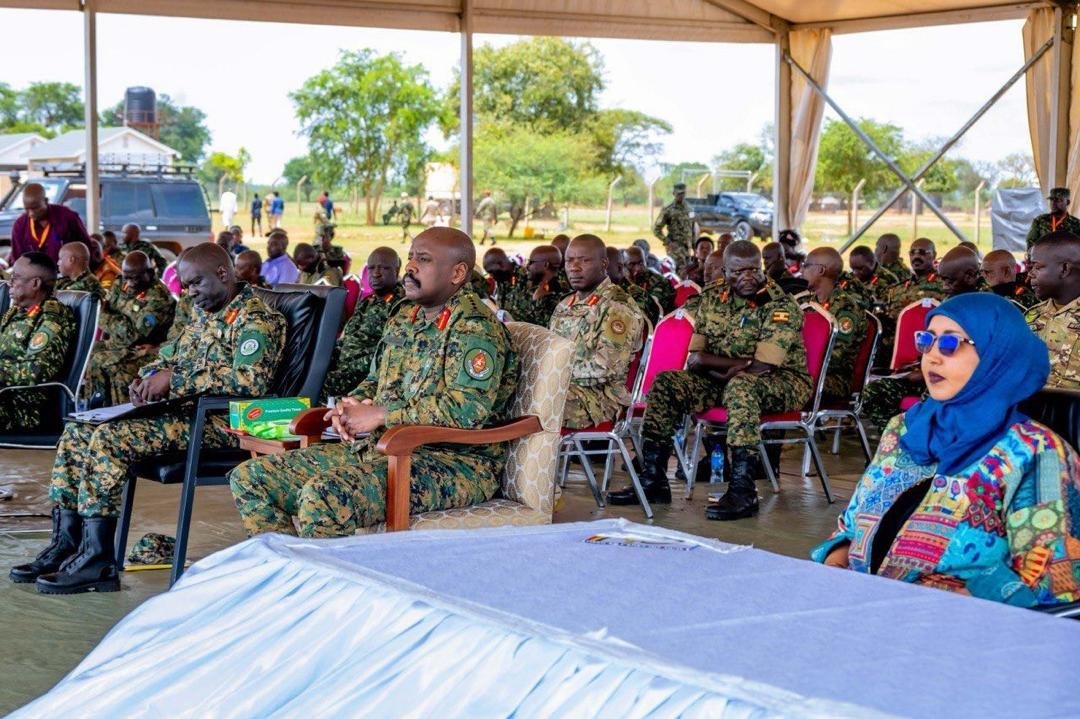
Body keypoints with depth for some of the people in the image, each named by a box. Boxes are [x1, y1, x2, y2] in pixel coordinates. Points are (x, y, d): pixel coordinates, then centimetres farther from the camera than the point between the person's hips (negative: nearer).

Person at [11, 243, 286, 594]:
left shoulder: (255, 319, -10)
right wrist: (149, 377, 2)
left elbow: (249, 380, -25)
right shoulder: (204, 316, 20)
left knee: (108, 437, -26)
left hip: (219, 421, -10)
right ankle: (65, 545, -1)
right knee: (77, 430, 1)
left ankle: (98, 561, -23)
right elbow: (167, 357, 28)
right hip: (183, 411, 10)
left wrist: (174, 378, -21)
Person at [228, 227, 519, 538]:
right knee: (248, 478, 0)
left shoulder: (475, 328, -11)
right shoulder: (404, 317, 17)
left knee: (323, 497, -35)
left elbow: (467, 409, -24)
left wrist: (379, 414, -16)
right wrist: (350, 406, 3)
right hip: (378, 447, 9)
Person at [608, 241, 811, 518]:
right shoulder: (712, 299, 5)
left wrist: (711, 361, -14)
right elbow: (695, 359, 0)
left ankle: (742, 492, -42)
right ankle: (653, 481, -11)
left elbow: (761, 368, -23)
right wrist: (738, 363, -17)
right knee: (665, 383, -12)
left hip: (783, 381, -6)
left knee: (740, 386, -39)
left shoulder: (781, 305, -14)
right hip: (722, 382, 6)